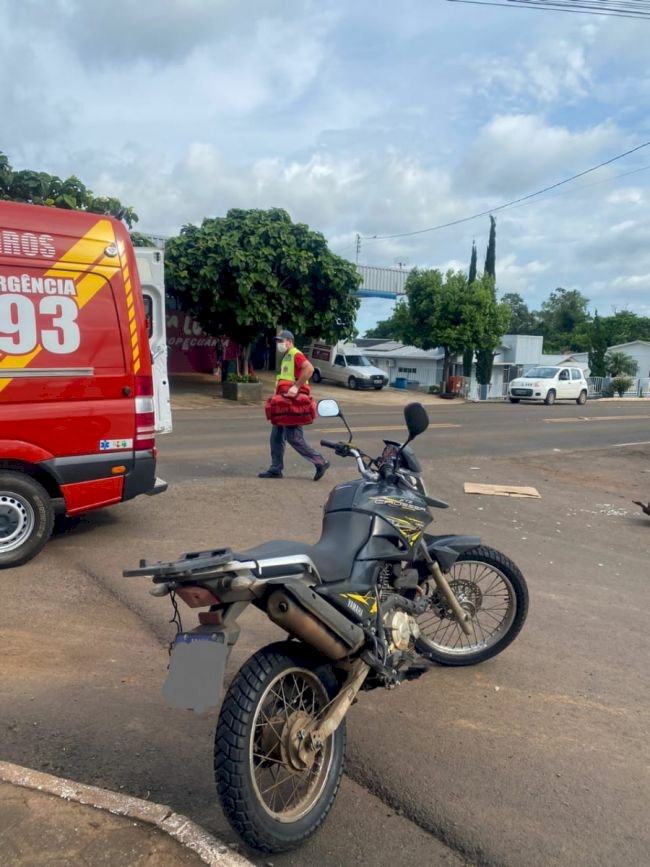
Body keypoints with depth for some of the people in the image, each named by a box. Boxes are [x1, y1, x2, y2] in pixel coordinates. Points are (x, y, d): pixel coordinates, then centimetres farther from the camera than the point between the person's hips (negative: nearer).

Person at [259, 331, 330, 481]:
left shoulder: (296, 355, -10)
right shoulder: (286, 358, 21)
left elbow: (309, 368, -27)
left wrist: (296, 386, -27)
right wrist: (277, 395, 17)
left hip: (292, 402, -10)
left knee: (294, 438, -10)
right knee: (276, 437, 9)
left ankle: (320, 462, -3)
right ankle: (276, 469, 15)